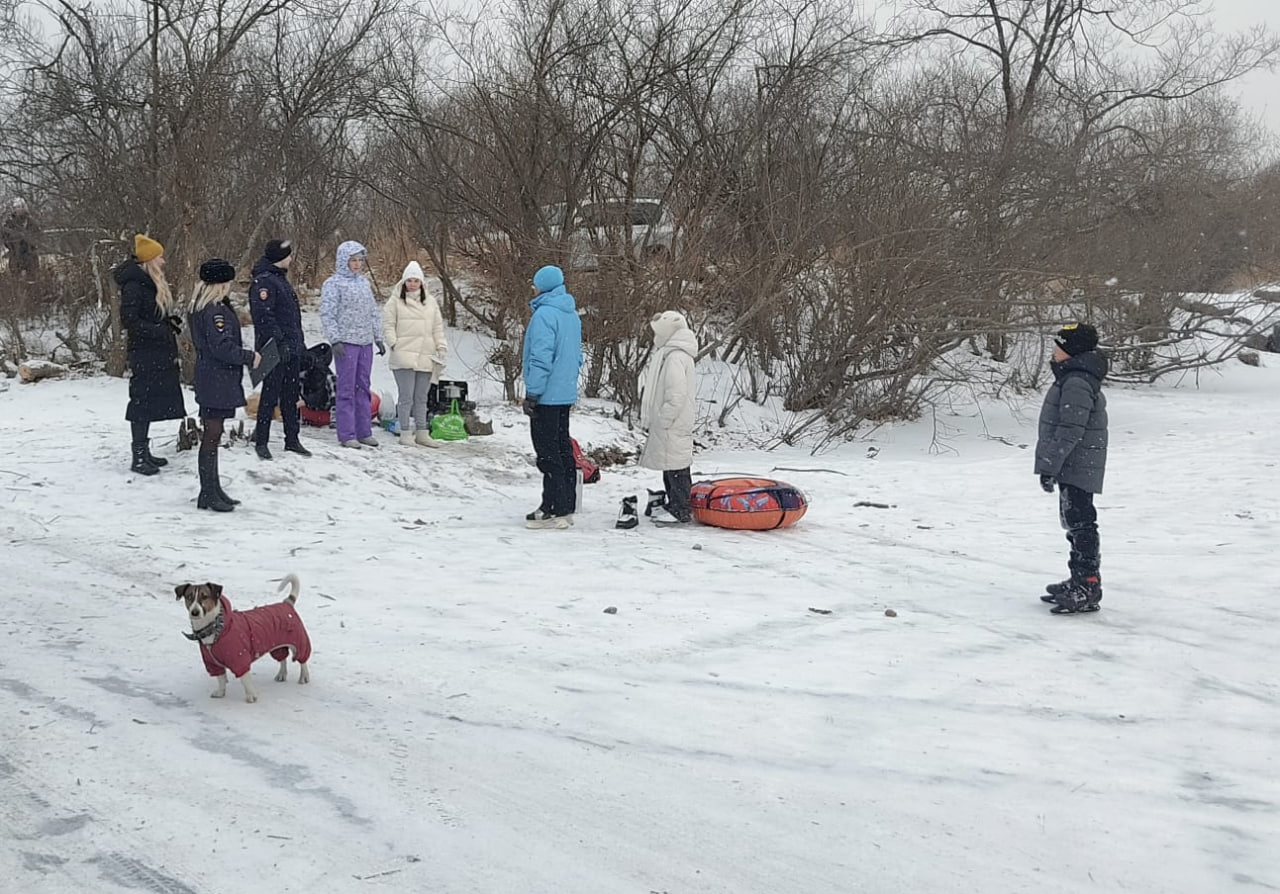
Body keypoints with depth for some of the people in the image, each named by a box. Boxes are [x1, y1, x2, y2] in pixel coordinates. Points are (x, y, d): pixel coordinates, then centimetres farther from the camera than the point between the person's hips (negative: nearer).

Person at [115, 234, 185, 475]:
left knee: (151, 403, 14)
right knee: (142, 403, -6)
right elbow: (129, 320, -21)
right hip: (145, 355, -10)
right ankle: (138, 457, -1)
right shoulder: (134, 286, -16)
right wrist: (160, 331, -19)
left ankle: (144, 452, 22)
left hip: (159, 355, 10)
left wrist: (172, 321, 6)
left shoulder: (152, 284, 14)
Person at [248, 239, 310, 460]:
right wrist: (279, 341, -25)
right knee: (270, 395, -4)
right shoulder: (263, 281, -13)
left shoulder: (280, 279, 18)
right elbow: (263, 316, -22)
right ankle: (261, 442, 2)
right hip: (275, 350, -9)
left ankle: (292, 439, 20)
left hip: (290, 349, 10)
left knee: (291, 396, 13)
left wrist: (298, 342, 21)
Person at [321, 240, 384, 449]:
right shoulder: (333, 284, -6)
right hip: (346, 343, -7)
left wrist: (378, 338, 15)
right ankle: (346, 435, -1)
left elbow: (374, 312, 20)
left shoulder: (364, 282, 14)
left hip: (365, 343, 7)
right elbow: (327, 314, -11)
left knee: (363, 388, 9)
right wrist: (335, 340, -18)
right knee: (347, 389, -4)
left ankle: (364, 432, 15)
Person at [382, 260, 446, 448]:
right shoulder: (395, 301, 1)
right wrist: (393, 344, -10)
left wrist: (441, 346, 8)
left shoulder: (430, 301, 15)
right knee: (406, 396, -6)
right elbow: (388, 325, 0)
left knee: (421, 397, 10)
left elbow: (438, 327, 17)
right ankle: (405, 434, 0)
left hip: (425, 357, 4)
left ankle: (422, 433, 15)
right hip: (403, 355, -4)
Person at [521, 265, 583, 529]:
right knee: (563, 447, 13)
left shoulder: (544, 314, -16)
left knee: (547, 452, -4)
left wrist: (532, 393, -17)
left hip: (546, 395, -9)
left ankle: (554, 510, -3)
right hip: (566, 394, 9)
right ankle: (566, 507, 18)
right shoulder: (572, 314, 13)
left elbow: (541, 357, -21)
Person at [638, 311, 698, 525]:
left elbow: (677, 395, -24)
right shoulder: (669, 353, 15)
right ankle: (673, 505, 28)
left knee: (676, 467, -5)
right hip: (667, 424, 11)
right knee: (670, 467, 18)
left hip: (673, 426, -11)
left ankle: (681, 511, 0)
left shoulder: (675, 357, -19)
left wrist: (662, 419, -19)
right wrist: (653, 419, 17)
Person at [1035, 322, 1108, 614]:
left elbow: (1070, 432, -24)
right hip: (1074, 469, 11)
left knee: (1081, 525, -8)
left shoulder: (1077, 383, -20)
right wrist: (1051, 465, 22)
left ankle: (1088, 589, -6)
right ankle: (1079, 581, 28)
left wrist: (1050, 466, -21)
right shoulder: (1074, 378, 15)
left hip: (1077, 469, -11)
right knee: (1075, 524, 18)